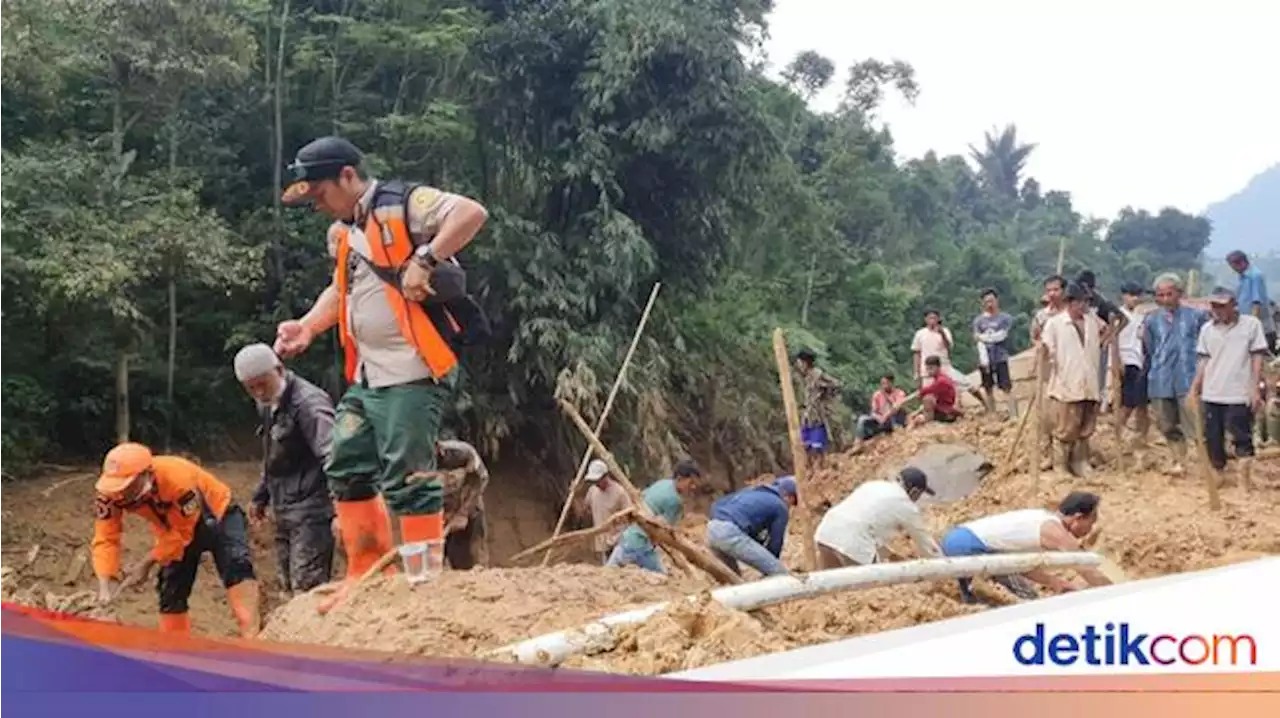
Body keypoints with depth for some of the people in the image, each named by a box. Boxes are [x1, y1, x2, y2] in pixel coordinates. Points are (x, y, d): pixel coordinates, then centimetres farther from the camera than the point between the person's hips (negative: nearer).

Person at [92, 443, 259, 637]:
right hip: (174, 529, 6)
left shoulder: (177, 478, -40)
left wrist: (147, 563, -27)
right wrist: (105, 584, -32)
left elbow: (183, 533, -29)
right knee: (170, 595, 4)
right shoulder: (110, 492, -26)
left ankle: (251, 639, -34)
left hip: (218, 517, -6)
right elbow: (106, 538, -21)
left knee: (237, 570, -28)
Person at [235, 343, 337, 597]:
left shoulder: (308, 402, -18)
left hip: (311, 512, -9)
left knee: (307, 589, -14)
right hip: (285, 513, 10)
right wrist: (260, 497, 28)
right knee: (290, 587, 14)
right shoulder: (267, 405, 12)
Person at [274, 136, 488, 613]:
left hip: (414, 372, -10)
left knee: (406, 478, -9)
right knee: (346, 469, 12)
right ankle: (367, 572, 23)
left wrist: (424, 261, -25)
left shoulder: (402, 205, -10)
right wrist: (307, 326, 17)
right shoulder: (342, 232, 17)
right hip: (366, 376, 10)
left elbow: (472, 213, -22)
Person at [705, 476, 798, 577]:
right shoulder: (781, 508, 12)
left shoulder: (752, 490, 32)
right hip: (732, 534, -8)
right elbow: (775, 543, 12)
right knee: (779, 573, -1)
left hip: (712, 529, 9)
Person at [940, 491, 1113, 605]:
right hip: (965, 545, -10)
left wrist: (1059, 584, 25)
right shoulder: (1055, 533, -6)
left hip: (954, 538, 10)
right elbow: (1091, 573, -2)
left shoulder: (1040, 520, 21)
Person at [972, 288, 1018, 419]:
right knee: (989, 390, 7)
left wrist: (984, 337, -2)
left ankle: (1014, 417, -13)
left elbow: (1001, 336, -11)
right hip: (985, 360, 3)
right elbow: (979, 342, -1)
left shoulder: (1005, 318, 2)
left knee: (1007, 389, -9)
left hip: (1000, 359, -3)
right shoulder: (978, 320, 9)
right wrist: (984, 360, -12)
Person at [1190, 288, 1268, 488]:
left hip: (1239, 396, -4)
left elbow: (1257, 358, -3)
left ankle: (1245, 485, 1)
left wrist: (1255, 389, -9)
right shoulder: (1207, 329, 9)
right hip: (1211, 395, 4)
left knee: (1243, 441, -4)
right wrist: (1194, 389, 6)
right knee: (1213, 441, 10)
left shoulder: (1251, 324, -3)